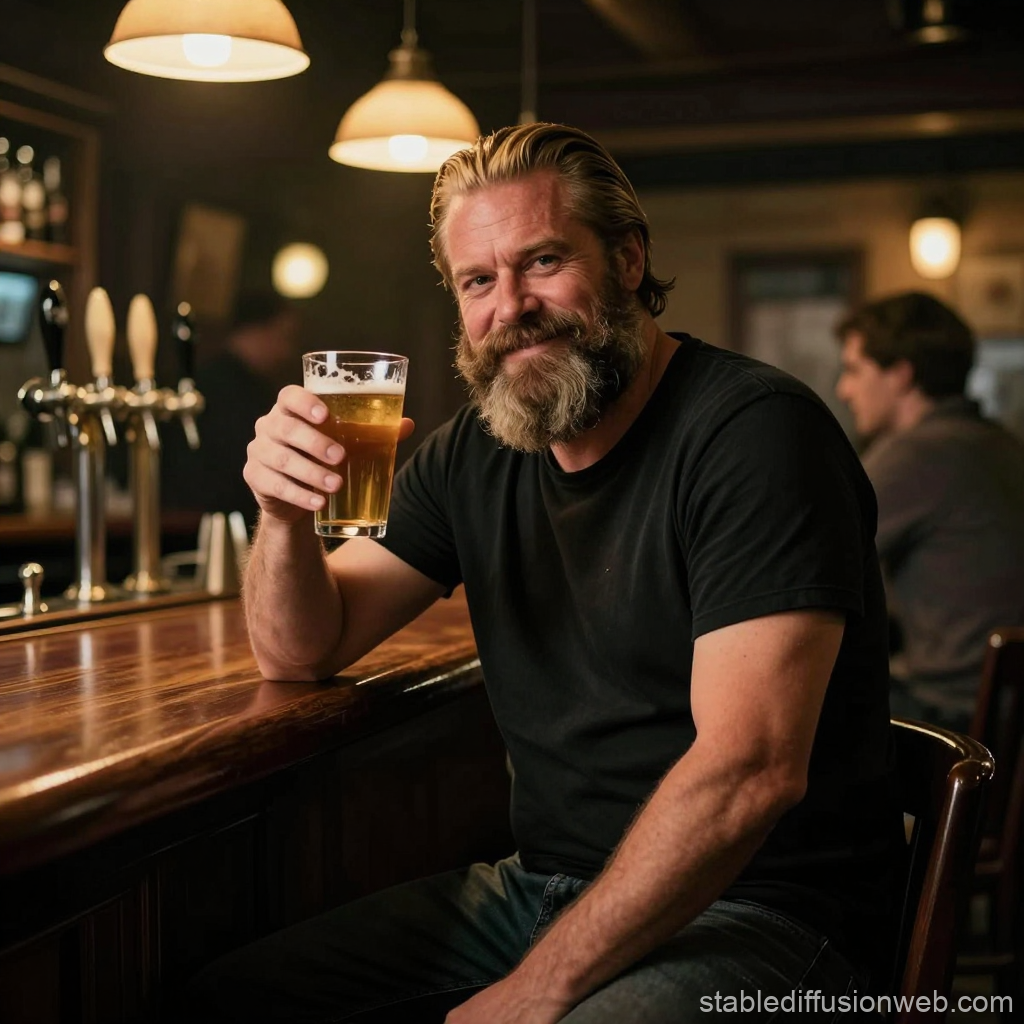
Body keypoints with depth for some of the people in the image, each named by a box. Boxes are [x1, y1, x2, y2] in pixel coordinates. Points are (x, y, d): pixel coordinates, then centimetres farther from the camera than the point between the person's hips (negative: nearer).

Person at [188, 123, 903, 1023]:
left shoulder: (756, 431, -16)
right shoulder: (474, 457, 7)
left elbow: (750, 770, -24)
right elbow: (302, 651, 10)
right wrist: (287, 515, -11)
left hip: (759, 909, -6)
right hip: (541, 886, 6)